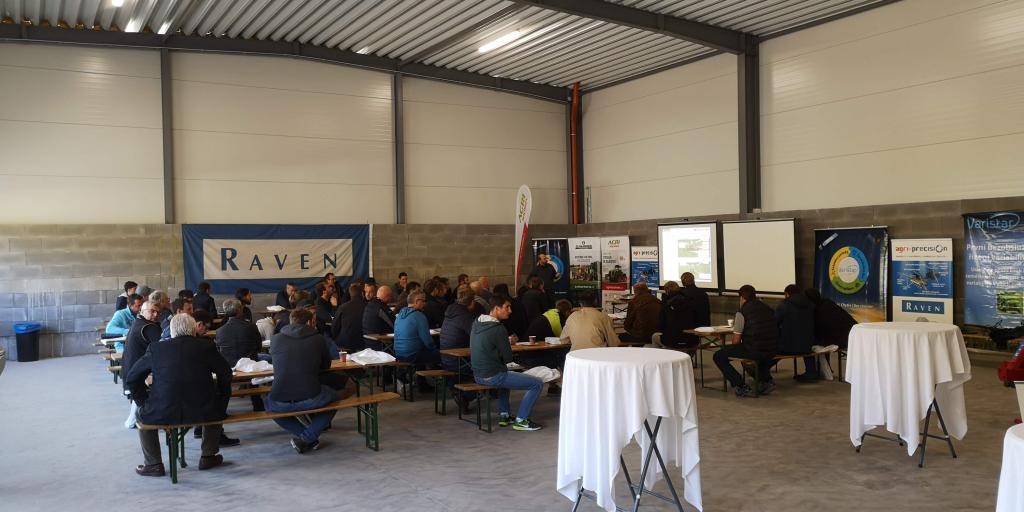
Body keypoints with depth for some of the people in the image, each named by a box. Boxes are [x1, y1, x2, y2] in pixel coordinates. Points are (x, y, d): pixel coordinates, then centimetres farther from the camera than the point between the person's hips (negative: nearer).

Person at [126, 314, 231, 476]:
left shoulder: (155, 348, 0)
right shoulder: (206, 347, 0)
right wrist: (221, 396, 25)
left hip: (163, 414, 0)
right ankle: (208, 456, 31)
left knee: (144, 414, 30)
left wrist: (144, 402, 19)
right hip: (203, 412, 0)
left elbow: (131, 379, 8)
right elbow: (226, 373, 10)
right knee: (217, 407, 31)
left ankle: (153, 464, 27)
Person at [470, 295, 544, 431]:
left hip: (477, 375, 9)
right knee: (538, 384, -3)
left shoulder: (476, 323, 6)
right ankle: (521, 420, 3)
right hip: (492, 377, -9)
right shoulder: (498, 329, -19)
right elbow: (508, 358, -14)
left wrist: (507, 341, 11)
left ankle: (503, 415, 35)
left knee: (506, 375, 40)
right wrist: (510, 343, 5)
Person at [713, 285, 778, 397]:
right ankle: (767, 381, 27)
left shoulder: (742, 312, -6)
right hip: (772, 351, 7)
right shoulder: (768, 309, 12)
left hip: (754, 351, -7)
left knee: (719, 356, 4)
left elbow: (736, 341, -5)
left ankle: (741, 386, 0)